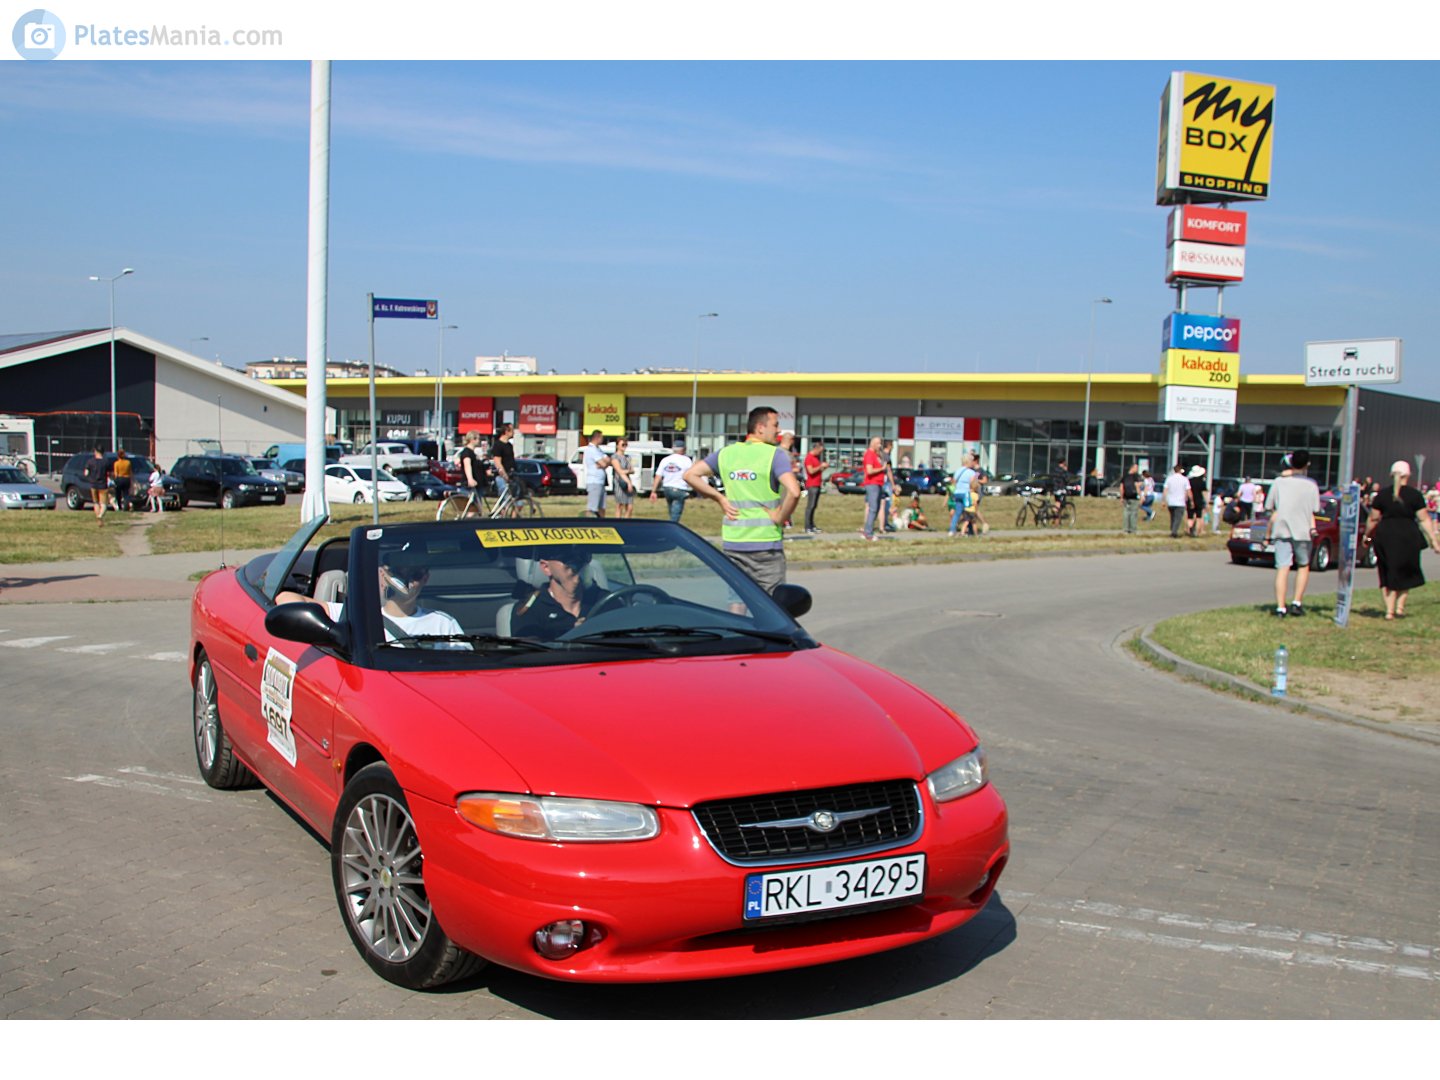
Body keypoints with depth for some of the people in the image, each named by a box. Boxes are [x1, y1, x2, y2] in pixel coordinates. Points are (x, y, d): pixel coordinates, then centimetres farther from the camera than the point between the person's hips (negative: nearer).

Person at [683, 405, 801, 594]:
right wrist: (780, 518, -9)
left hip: (732, 541, 5)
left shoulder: (727, 453, 7)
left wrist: (719, 498, 7)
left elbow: (690, 475, 8)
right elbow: (793, 492, -24)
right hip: (765, 543, -5)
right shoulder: (775, 455, -9)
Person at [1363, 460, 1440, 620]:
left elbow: (1373, 519, 5)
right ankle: (1399, 607, 9)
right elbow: (1424, 520, -5)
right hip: (1408, 537, -2)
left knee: (1387, 575, 10)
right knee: (1406, 573, 15)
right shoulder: (1415, 495, -3)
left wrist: (1367, 535, 19)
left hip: (1384, 536, 2)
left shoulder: (1382, 495, 2)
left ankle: (1389, 610, 5)